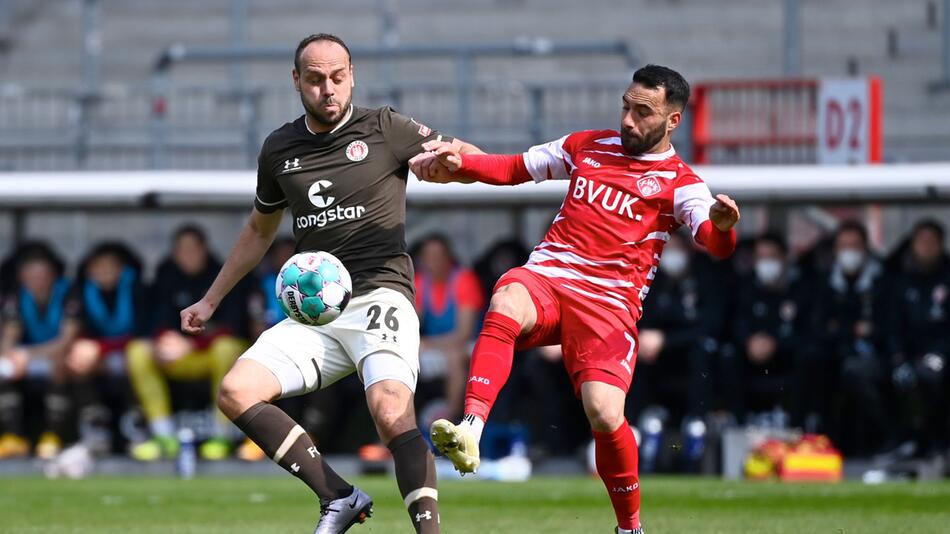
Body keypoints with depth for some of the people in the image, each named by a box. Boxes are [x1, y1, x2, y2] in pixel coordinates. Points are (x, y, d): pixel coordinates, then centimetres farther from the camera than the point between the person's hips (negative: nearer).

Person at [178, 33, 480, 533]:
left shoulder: (384, 130, 2)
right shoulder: (279, 149, 15)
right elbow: (259, 230, 30)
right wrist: (210, 300, 32)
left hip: (379, 295, -5)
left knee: (391, 412, -30)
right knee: (235, 391, -14)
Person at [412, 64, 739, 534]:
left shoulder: (679, 183, 6)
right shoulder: (588, 146, 19)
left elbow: (714, 241, -12)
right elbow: (516, 168, 28)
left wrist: (721, 226, -37)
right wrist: (459, 165, 10)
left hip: (610, 301, -3)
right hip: (546, 278, 3)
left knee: (604, 414, -23)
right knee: (506, 304, -36)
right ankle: (470, 433, -51)